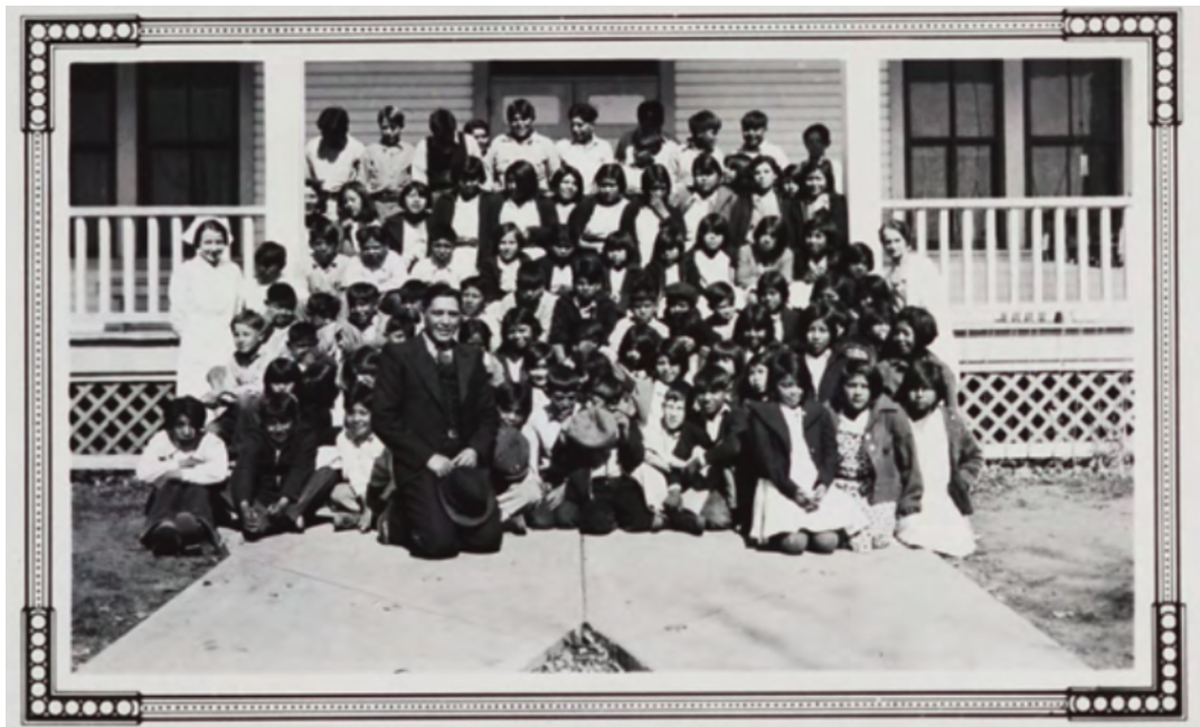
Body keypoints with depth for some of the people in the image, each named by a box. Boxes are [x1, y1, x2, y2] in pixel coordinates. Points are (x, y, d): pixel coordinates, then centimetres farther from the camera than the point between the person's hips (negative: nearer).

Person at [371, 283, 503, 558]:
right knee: (439, 542, -23)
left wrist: (475, 449, -6)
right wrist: (427, 456, -14)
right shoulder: (399, 355, -1)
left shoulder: (472, 357, 14)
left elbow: (488, 415, 14)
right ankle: (398, 518, 9)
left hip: (464, 461, 4)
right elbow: (383, 419, -7)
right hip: (419, 463, -4)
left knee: (487, 538, -16)